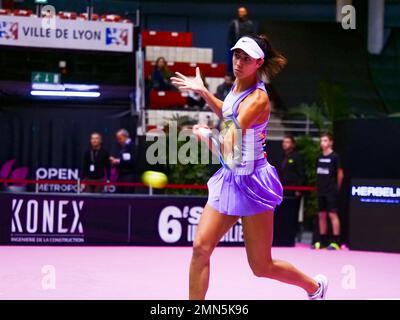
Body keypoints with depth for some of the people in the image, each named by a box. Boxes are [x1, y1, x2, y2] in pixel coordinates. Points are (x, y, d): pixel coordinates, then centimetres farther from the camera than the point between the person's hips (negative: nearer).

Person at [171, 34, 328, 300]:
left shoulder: (257, 99, -22)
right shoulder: (238, 85, 4)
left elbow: (228, 151, -27)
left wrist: (204, 134, -8)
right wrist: (203, 92, 17)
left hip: (251, 183, -8)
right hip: (229, 179, 8)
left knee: (262, 267, 5)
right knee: (201, 248, -7)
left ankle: (315, 286, 32)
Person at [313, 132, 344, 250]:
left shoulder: (335, 156, -6)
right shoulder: (319, 157, 11)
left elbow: (340, 174, -3)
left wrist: (336, 188, 2)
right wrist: (318, 187, 10)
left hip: (331, 191, -7)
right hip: (321, 191, 7)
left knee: (333, 214, -8)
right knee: (321, 215, 8)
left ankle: (336, 241, -8)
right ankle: (322, 241, 14)